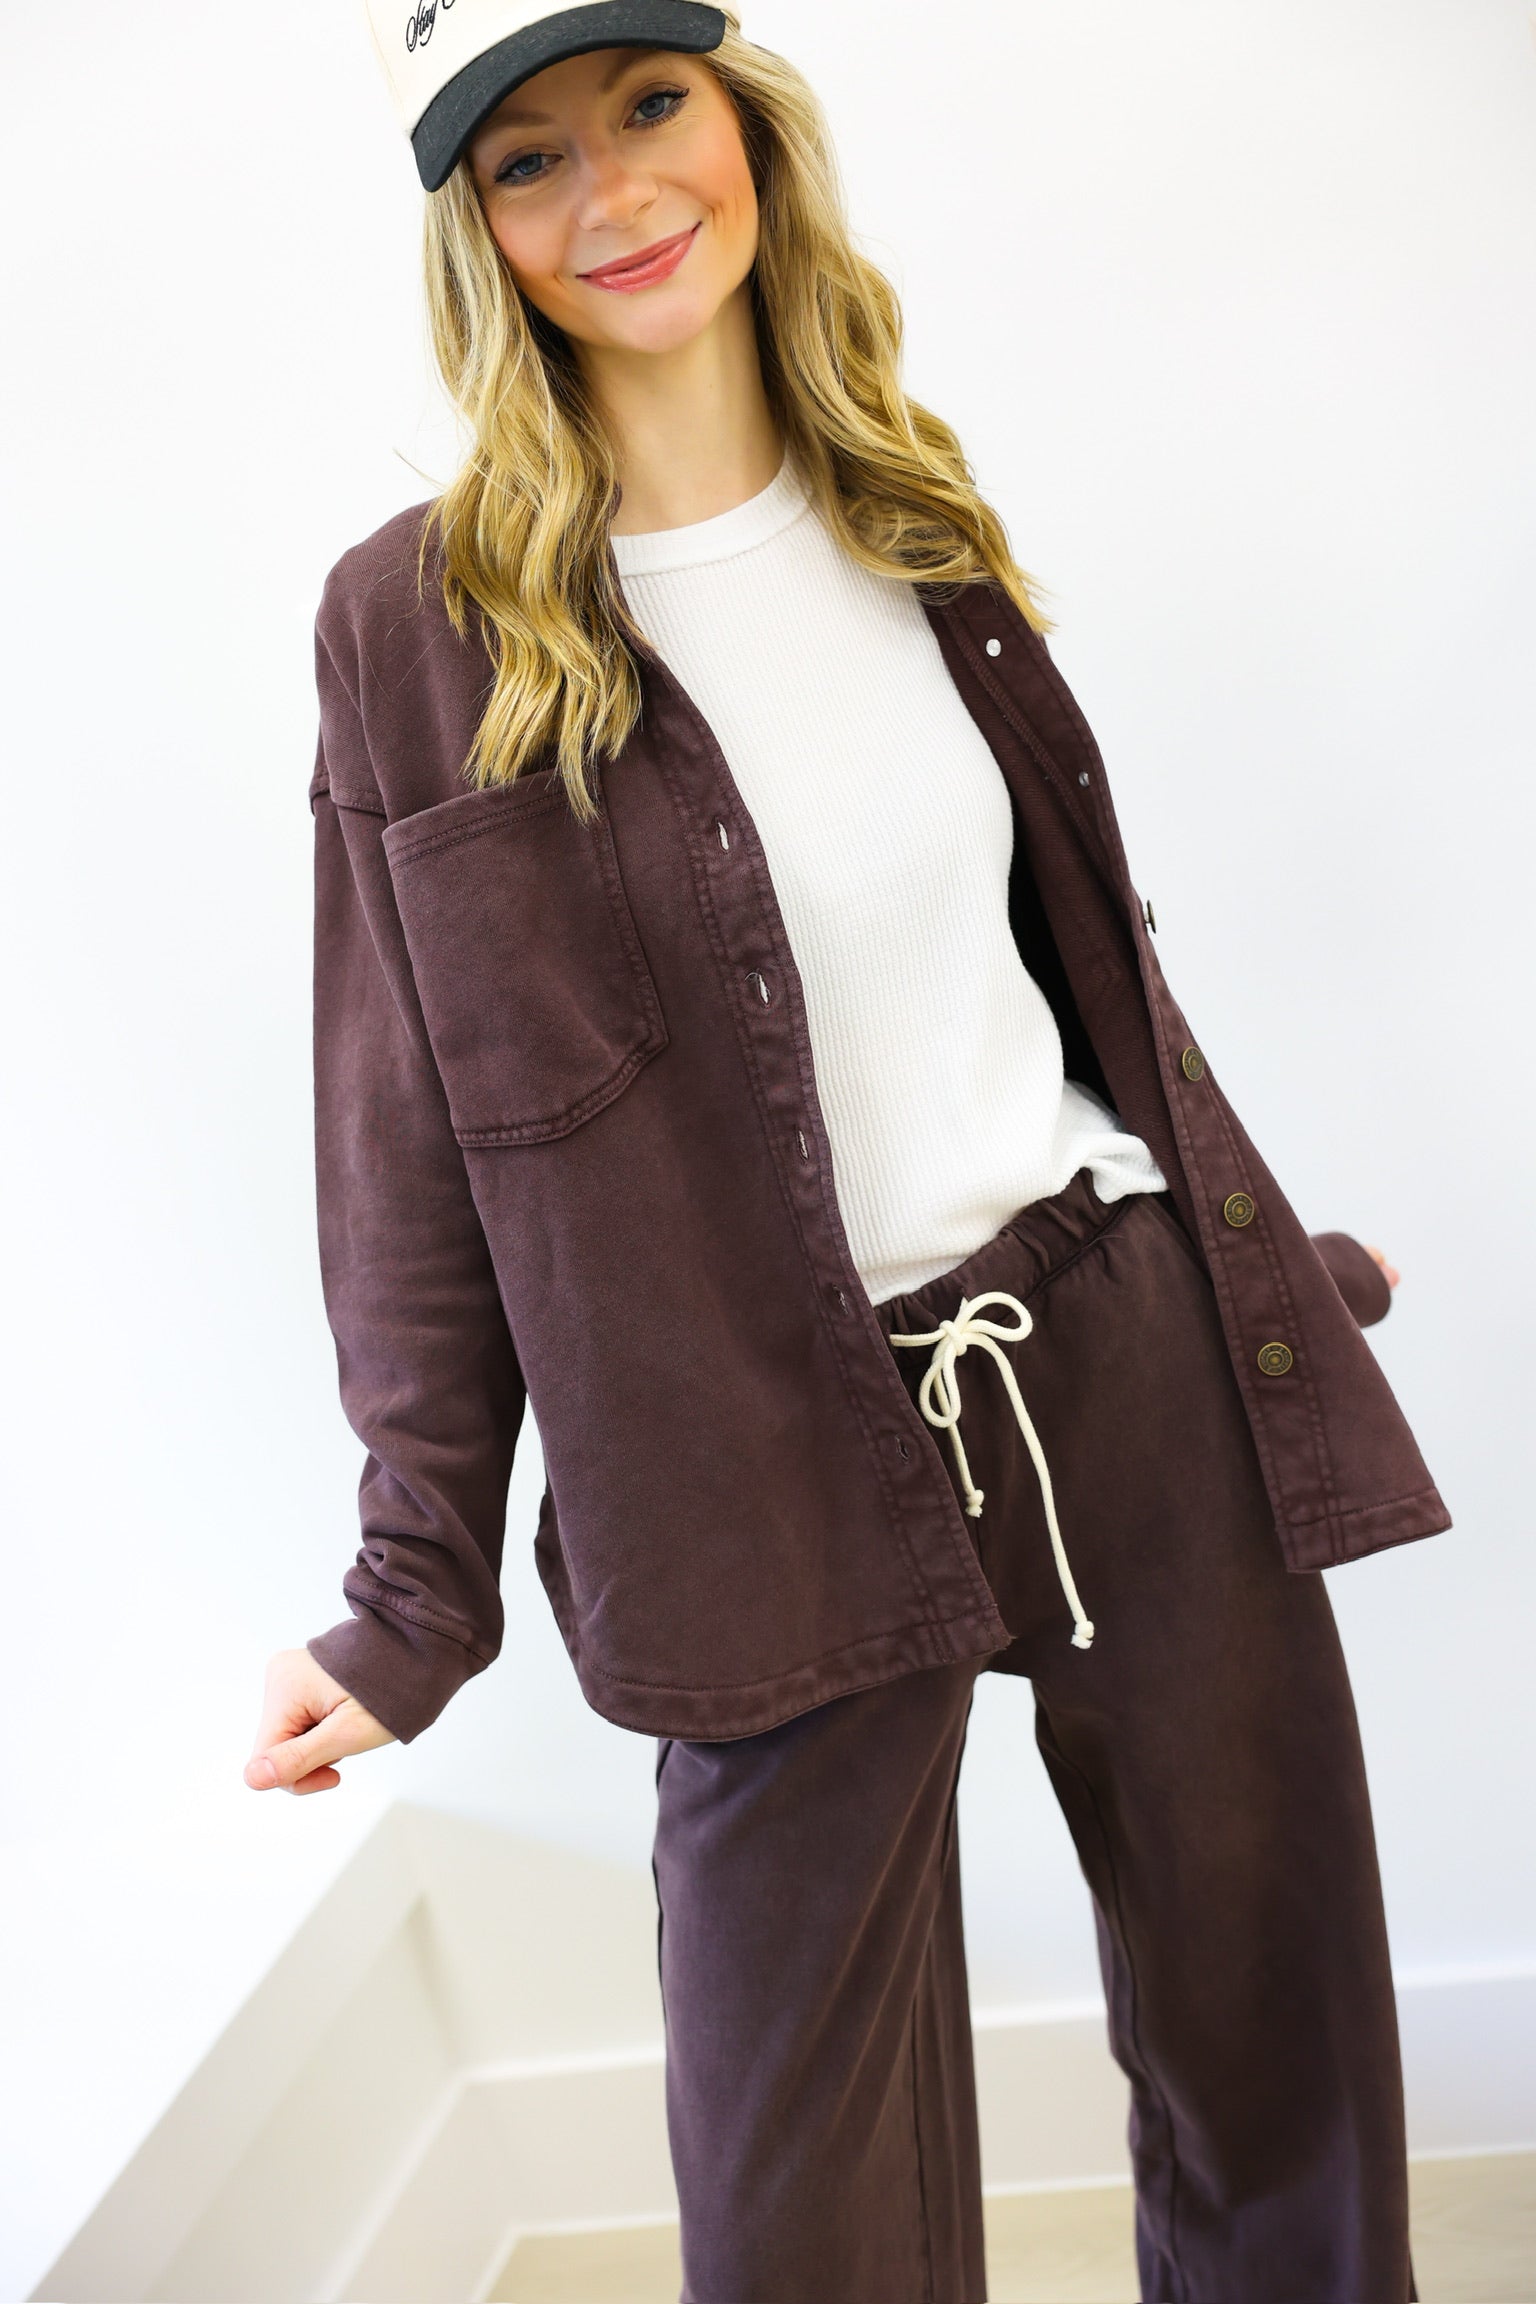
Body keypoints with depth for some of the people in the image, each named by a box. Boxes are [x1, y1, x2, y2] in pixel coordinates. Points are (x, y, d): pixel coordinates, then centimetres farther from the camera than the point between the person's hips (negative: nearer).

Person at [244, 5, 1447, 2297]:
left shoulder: (916, 515, 9)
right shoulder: (420, 623, -4)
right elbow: (417, 1140, -3)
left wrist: (1271, 1260, 20)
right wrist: (417, 1583, -4)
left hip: (1138, 1355, 4)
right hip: (789, 1465, -3)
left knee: (1279, 2045, 15)